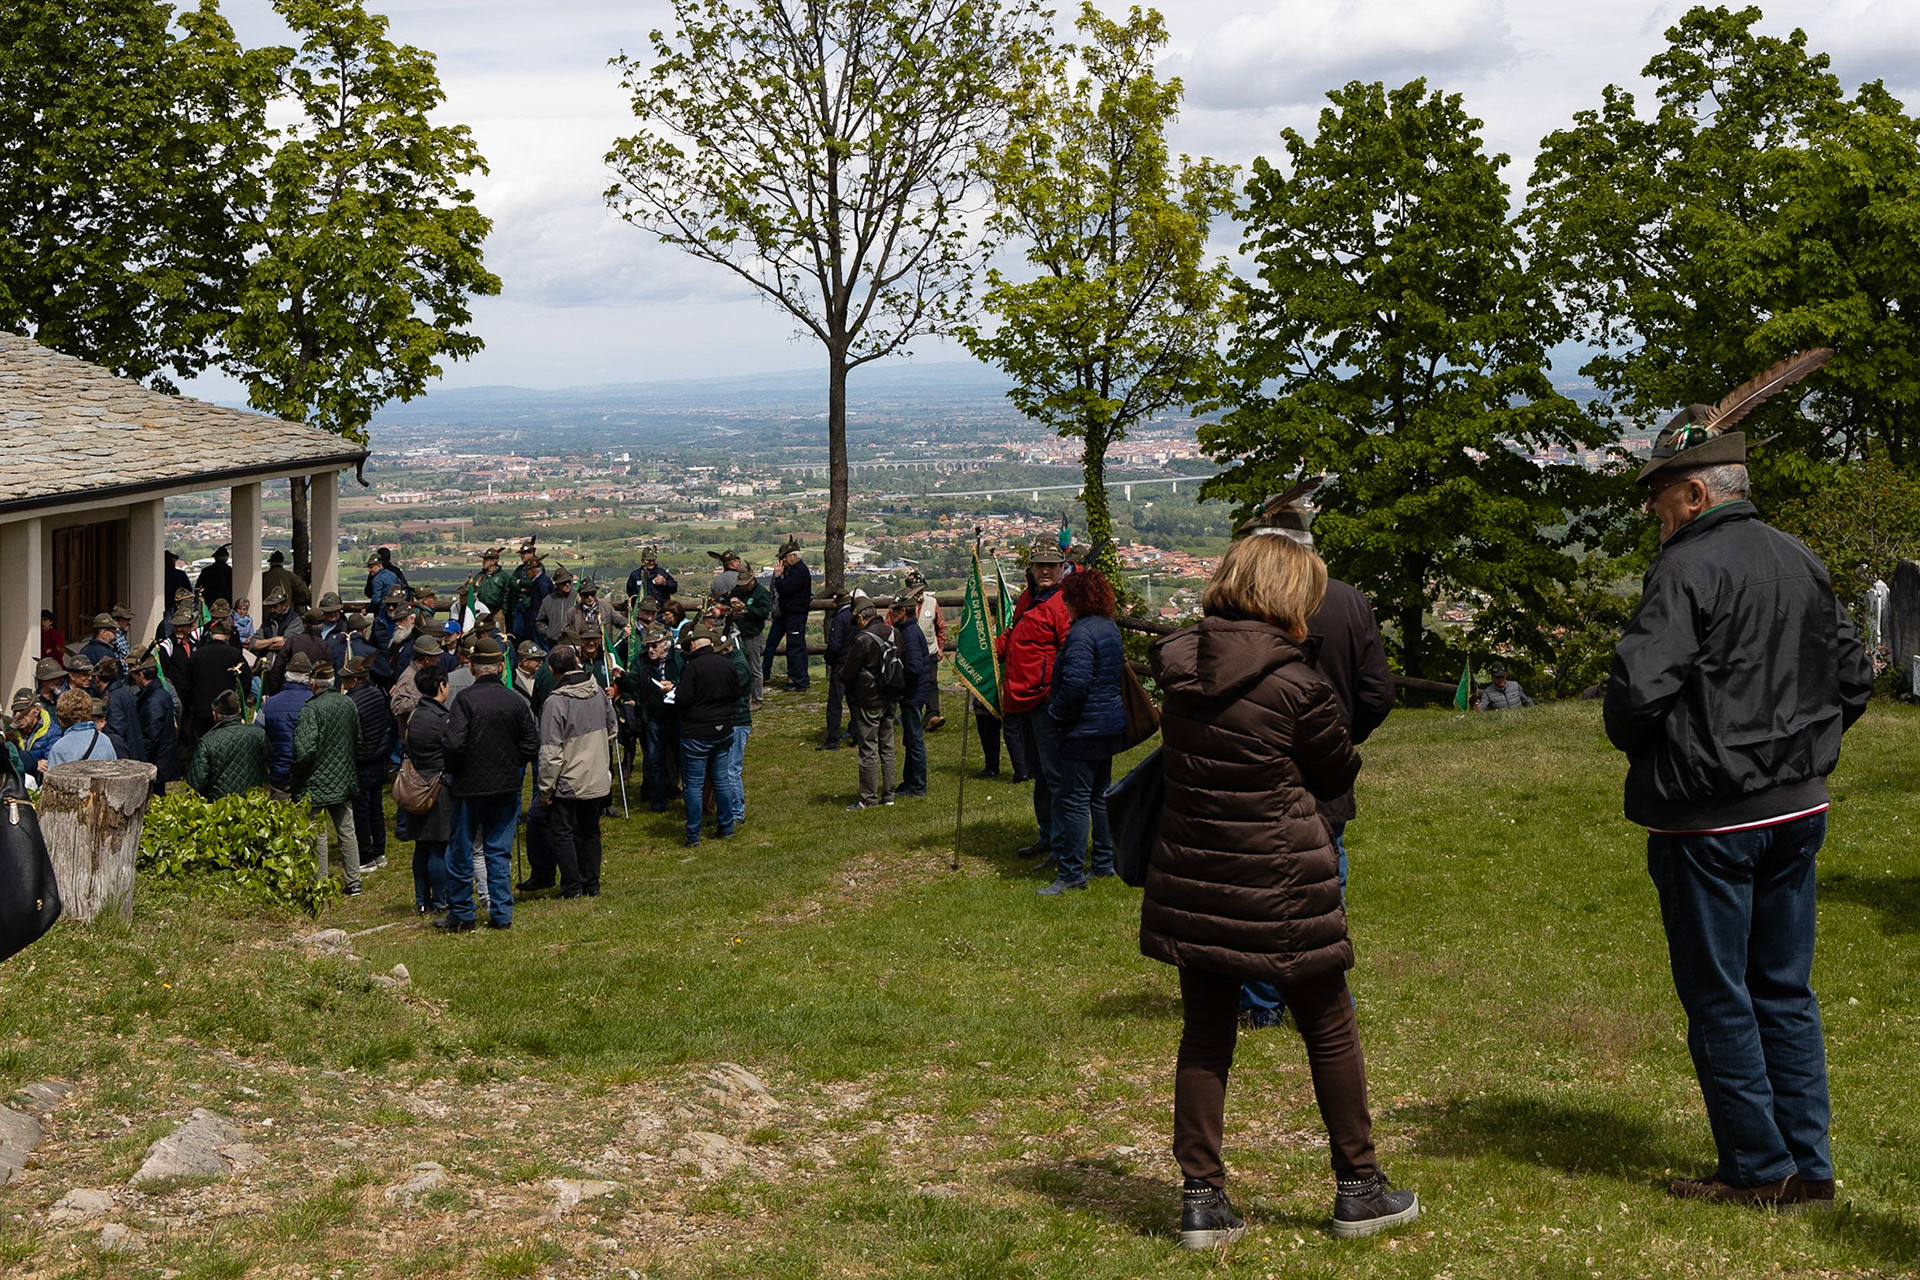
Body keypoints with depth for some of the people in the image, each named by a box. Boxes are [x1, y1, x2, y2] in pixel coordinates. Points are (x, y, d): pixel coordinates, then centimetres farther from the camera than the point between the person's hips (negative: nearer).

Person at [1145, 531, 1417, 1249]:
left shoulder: (1180, 667, 0)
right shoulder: (1297, 685, -16)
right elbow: (1338, 776, 0)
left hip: (1190, 884, 5)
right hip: (1279, 888, -5)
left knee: (1205, 1038, 12)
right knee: (1330, 1034, 12)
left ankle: (1201, 1198, 11)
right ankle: (1358, 1189, 22)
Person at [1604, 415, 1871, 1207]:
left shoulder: (1688, 569, -16)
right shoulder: (1803, 564, 9)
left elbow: (1638, 688, -23)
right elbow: (1853, 677, 15)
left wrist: (1633, 743, -3)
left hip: (1707, 820, -8)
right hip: (1798, 811, 8)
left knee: (1718, 996, 4)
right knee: (1785, 991, 15)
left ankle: (1759, 1169, 10)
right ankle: (1809, 1168, 18)